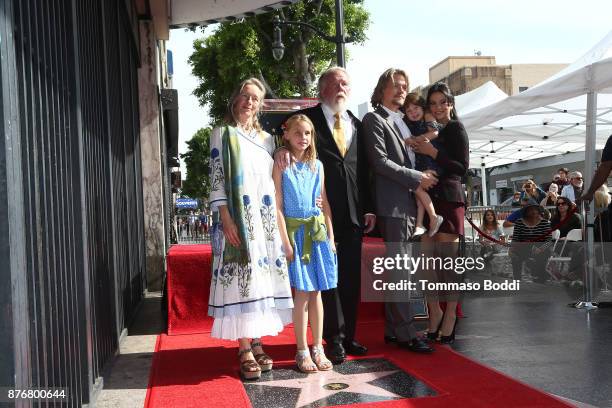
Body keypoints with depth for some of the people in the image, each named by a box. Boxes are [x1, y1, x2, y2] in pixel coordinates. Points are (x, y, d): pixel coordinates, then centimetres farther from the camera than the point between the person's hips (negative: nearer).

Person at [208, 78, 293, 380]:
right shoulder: (223, 134, 2)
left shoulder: (266, 139, 16)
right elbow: (217, 179, -5)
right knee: (242, 278, -7)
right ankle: (245, 349, -2)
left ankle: (256, 342, 14)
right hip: (238, 218, -5)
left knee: (261, 277, 5)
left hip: (265, 218, 5)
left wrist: (277, 218, 9)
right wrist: (226, 219, -15)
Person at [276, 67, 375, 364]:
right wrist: (281, 149, -25)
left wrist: (369, 208, 9)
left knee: (351, 277, 8)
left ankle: (347, 336, 19)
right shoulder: (306, 118, 3)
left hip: (353, 213, 4)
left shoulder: (356, 125, 16)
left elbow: (364, 169, 15)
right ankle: (334, 338, 7)